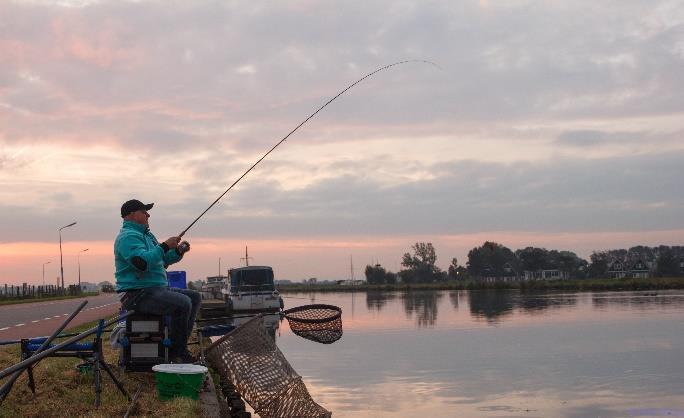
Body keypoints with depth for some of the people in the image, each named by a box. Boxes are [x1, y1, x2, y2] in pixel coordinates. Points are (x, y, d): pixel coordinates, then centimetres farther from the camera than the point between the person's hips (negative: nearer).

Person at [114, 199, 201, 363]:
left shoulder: (146, 235, 22)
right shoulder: (128, 236, -12)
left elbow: (162, 260, 27)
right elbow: (142, 262, -29)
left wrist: (178, 252, 8)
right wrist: (165, 246, -22)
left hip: (158, 289, 11)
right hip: (138, 294, -11)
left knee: (195, 297, 8)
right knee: (182, 303, -26)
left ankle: (180, 346, 7)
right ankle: (176, 352, -12)